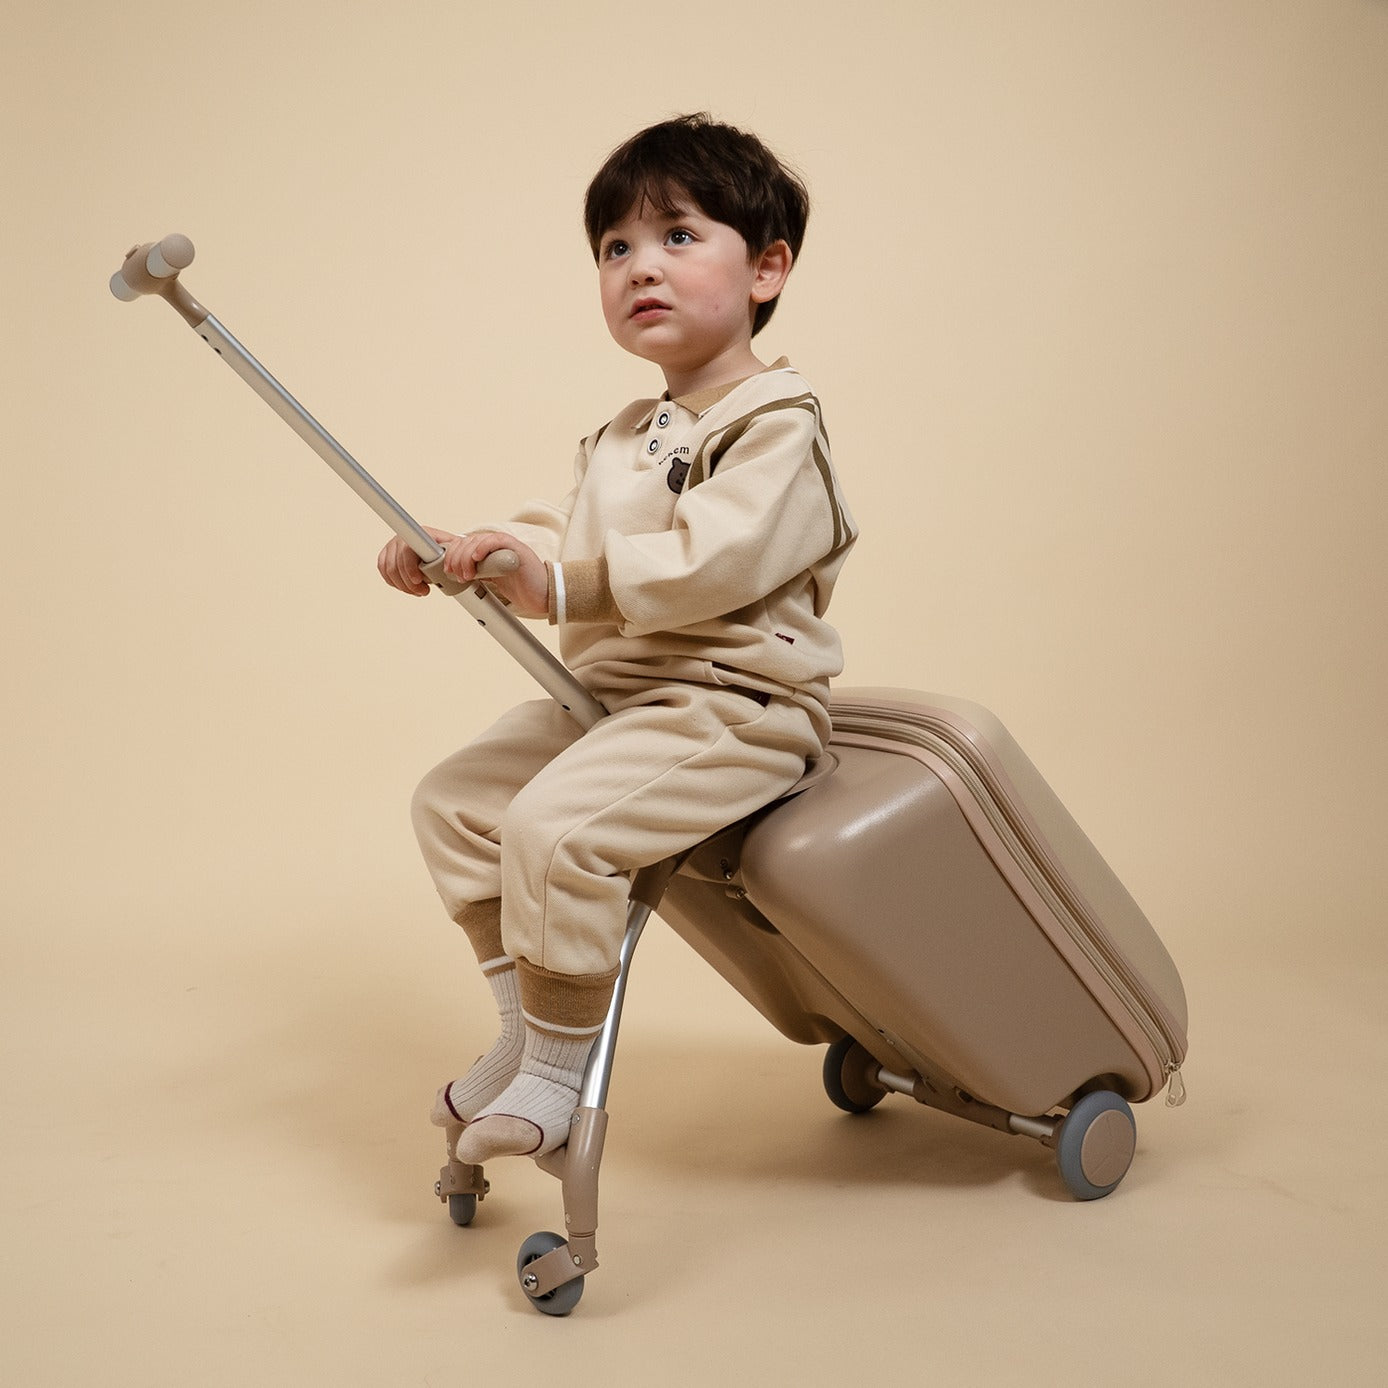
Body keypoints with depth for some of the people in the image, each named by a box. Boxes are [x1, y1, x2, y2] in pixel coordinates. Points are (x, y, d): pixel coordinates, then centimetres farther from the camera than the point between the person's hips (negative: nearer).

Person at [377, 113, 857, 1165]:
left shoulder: (775, 427, -12)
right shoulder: (627, 438, 20)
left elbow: (712, 558, -26)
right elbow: (561, 534, 17)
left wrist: (563, 583, -31)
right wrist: (458, 552, 0)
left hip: (732, 705, -10)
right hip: (610, 697, 10)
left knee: (552, 824, -28)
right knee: (453, 799, 9)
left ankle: (562, 1069, -10)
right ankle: (523, 1026, 16)